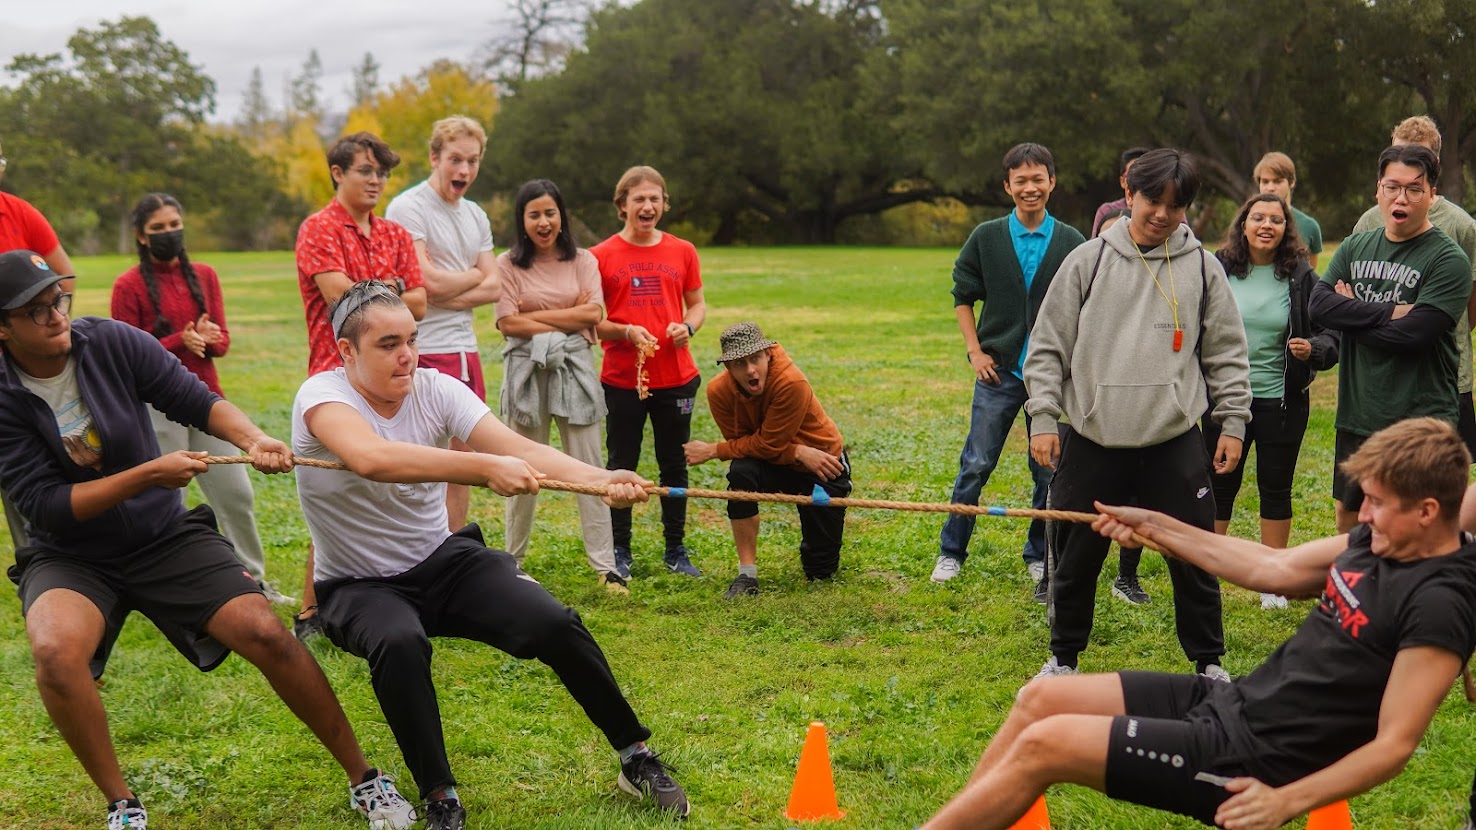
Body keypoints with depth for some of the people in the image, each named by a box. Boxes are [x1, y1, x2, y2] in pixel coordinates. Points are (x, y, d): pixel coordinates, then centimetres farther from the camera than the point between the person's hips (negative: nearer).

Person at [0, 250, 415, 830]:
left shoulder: (112, 342, -10)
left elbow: (195, 400, -6)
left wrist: (252, 439, -26)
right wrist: (148, 475, -26)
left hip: (166, 537, 2)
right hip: (69, 558, -2)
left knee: (266, 635, -14)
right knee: (56, 651, -32)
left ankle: (363, 779, 3)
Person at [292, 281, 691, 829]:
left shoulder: (435, 389, -7)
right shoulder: (322, 396, -19)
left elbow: (515, 447, -21)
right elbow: (372, 457, -41)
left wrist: (600, 479, -39)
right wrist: (485, 467, -49)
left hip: (445, 560, 4)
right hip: (360, 584, -3)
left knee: (554, 623, -16)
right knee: (400, 644, -36)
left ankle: (637, 759, 4)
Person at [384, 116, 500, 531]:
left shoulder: (476, 216, 17)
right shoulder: (406, 208, -7)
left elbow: (494, 287, 9)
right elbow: (427, 281, -17)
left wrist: (448, 296, -9)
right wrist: (473, 275, 1)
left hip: (466, 350, 8)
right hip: (425, 352, -8)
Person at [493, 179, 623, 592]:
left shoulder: (583, 261, 7)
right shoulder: (508, 264, 1)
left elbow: (593, 313, -5)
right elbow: (509, 322, -9)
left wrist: (535, 314, -9)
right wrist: (568, 321, -9)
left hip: (575, 369, 1)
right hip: (526, 369, -1)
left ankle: (605, 566, 3)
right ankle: (513, 560, 19)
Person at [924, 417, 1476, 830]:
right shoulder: (1380, 539, 4)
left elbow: (1395, 743, -20)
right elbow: (1274, 569, 15)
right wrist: (1155, 526, 15)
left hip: (1252, 759, -9)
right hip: (1229, 702, 9)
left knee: (1042, 745, -14)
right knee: (1040, 699, 5)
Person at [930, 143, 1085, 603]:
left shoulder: (1072, 243, 0)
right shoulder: (987, 237, 1)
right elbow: (962, 295, 10)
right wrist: (975, 350, 1)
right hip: (999, 372, 0)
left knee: (1050, 471, 6)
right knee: (975, 465, 1)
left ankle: (1039, 557, 21)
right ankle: (951, 552, 13)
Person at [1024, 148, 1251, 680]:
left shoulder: (1203, 268, 3)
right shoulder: (1087, 261, 1)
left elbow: (1226, 353, 10)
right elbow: (1048, 346, 3)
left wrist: (1233, 422, 5)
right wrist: (1043, 418, -3)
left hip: (1175, 442, 0)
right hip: (1092, 440, 0)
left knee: (1194, 556, 6)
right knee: (1075, 558, 10)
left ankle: (1208, 661, 25)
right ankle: (1064, 656, 29)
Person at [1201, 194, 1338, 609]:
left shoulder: (1301, 277, -3)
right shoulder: (1217, 270, -3)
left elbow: (1332, 333, 1)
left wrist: (1313, 349, -20)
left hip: (1282, 402, 0)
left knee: (1276, 489, 9)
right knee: (1219, 485, 8)